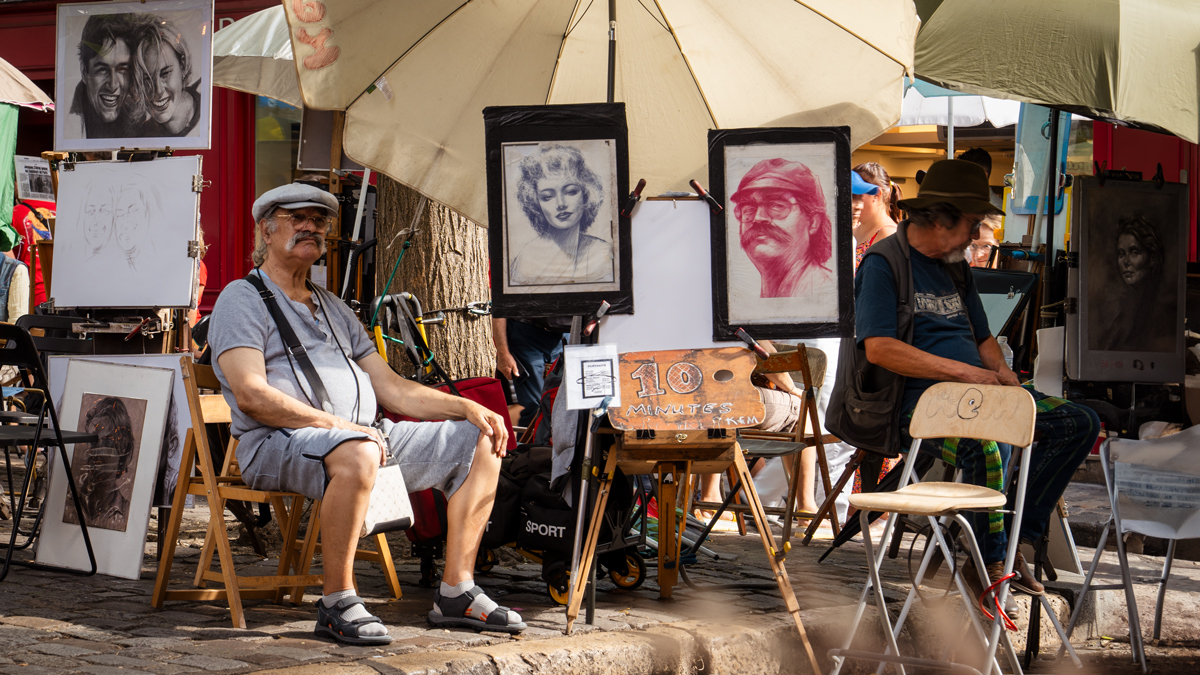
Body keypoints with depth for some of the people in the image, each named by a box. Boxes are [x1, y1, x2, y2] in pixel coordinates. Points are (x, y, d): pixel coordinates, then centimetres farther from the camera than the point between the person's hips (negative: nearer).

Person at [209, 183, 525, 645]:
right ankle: (337, 604, -29)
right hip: (278, 443, -8)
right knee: (355, 453, -41)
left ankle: (456, 594, -4)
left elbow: (392, 389, 22)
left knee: (479, 441, -1)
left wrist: (468, 408, 6)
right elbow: (251, 395, -14)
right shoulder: (243, 299, 2)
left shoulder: (333, 308, 27)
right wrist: (335, 424, -21)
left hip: (363, 434, 8)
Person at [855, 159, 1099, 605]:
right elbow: (879, 349, -19)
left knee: (1080, 424, -4)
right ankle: (987, 565, -18)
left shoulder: (956, 267, 21)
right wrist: (964, 371, -19)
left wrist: (1000, 370, 5)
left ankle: (1013, 539, -3)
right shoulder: (882, 264, -6)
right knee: (987, 448, -38)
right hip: (921, 400, -9)